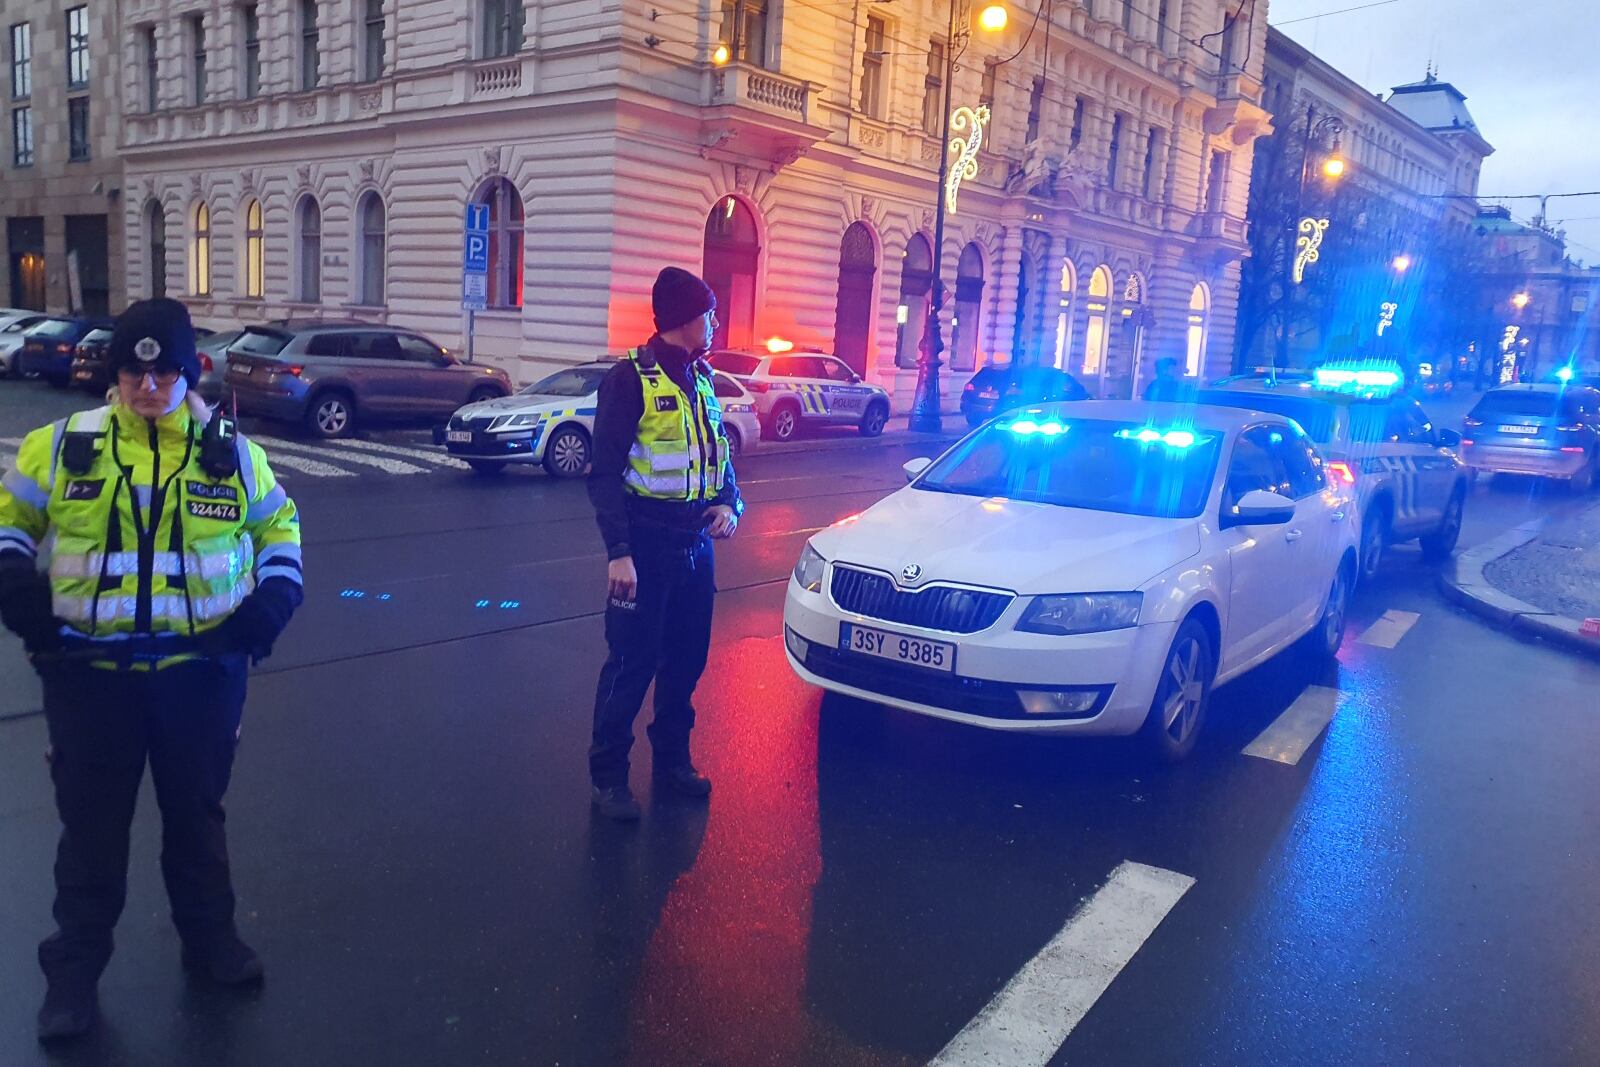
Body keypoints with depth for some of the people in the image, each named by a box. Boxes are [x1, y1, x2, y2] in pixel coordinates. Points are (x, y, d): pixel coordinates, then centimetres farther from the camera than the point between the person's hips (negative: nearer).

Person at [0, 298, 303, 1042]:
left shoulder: (232, 454, 2)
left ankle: (210, 938, 34)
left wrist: (276, 593, 0)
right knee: (91, 822, 10)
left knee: (196, 811, 15)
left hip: (202, 668, 1)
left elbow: (278, 523, 15)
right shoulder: (62, 447, 0)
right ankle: (75, 968, 26)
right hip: (90, 670, 0)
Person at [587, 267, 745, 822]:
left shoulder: (701, 378, 11)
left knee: (687, 658, 15)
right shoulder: (632, 379, -11)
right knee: (631, 662, 0)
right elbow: (606, 472, -14)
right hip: (647, 545, -7)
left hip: (695, 542, 7)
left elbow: (719, 456, 20)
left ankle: (672, 759, 32)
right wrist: (619, 551, -21)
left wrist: (729, 504, -1)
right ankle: (608, 776, 13)